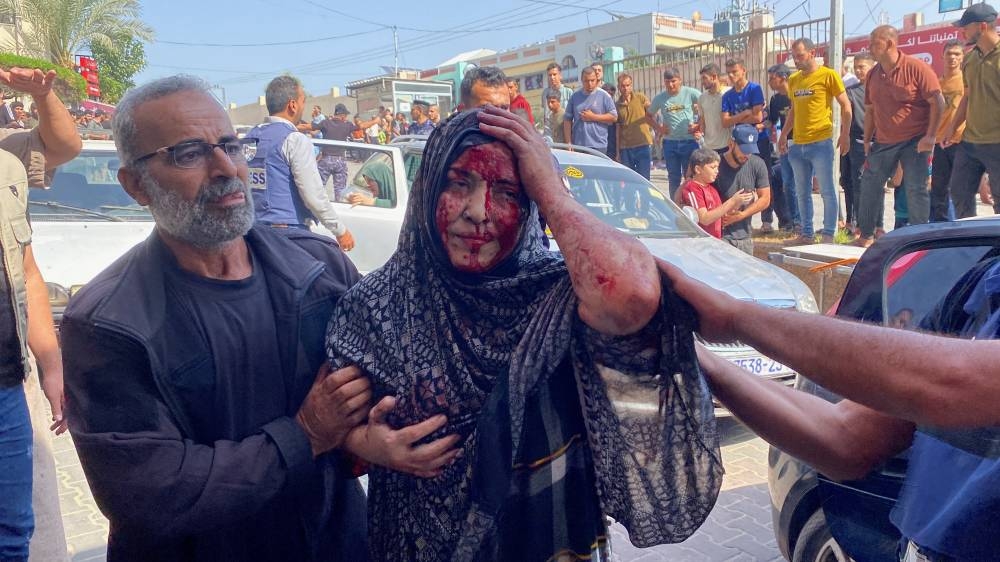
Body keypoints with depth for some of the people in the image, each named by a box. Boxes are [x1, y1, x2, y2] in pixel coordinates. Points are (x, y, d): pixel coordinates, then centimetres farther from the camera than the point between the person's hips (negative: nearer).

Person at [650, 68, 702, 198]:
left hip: (689, 141, -3)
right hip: (669, 142, 3)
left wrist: (699, 126, -8)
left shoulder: (691, 93, -5)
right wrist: (658, 128, 2)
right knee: (673, 178, 11)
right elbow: (649, 115, 17)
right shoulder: (659, 98, 4)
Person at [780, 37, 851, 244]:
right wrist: (784, 134, 17)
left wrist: (845, 134, -7)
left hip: (821, 143, -6)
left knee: (827, 191, -2)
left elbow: (845, 105, -2)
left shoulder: (828, 75, -3)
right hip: (797, 145, 6)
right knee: (802, 193, 10)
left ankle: (828, 234, 4)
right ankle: (807, 233, 19)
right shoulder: (793, 79, 13)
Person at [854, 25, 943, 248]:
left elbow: (938, 102, -10)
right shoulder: (873, 75, 7)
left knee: (916, 190, -5)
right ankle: (866, 235, 16)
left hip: (915, 142, -5)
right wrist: (867, 140, 10)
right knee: (870, 185, 5)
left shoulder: (916, 68, -10)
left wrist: (930, 136, -16)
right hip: (883, 143, 5)